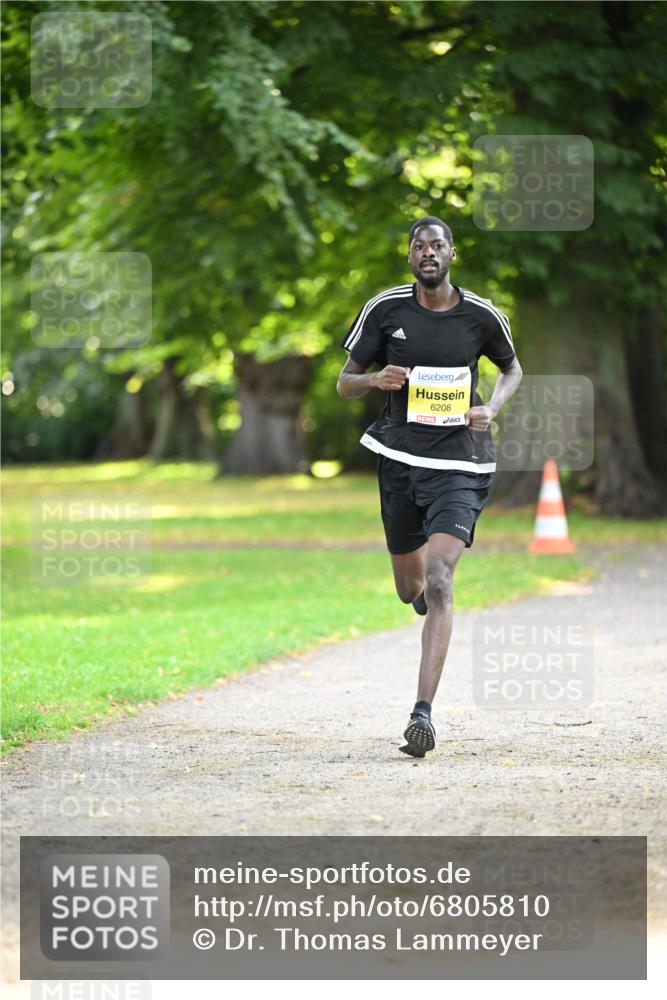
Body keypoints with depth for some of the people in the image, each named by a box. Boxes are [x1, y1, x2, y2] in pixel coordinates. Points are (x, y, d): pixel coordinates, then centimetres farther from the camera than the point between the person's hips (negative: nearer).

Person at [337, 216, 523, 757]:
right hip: (400, 458, 3)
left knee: (438, 580, -20)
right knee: (410, 588, 15)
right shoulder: (385, 308, -1)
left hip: (460, 463, -3)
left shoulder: (483, 316, -2)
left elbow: (512, 369, 17)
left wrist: (492, 407, -4)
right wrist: (376, 379, -17)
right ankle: (428, 597, 56)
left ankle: (423, 711, -26)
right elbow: (344, 382, 6)